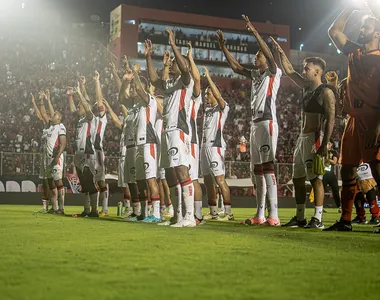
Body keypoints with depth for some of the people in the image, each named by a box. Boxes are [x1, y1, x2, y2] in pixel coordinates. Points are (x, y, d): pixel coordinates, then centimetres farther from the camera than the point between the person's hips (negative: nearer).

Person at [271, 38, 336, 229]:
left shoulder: (326, 92, -10)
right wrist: (281, 53, 15)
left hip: (315, 138, -9)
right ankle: (300, 218, 16)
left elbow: (330, 119, -16)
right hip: (302, 138, 9)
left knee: (315, 178, -10)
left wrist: (324, 144, -23)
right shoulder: (307, 88, 15)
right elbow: (289, 72, 23)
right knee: (297, 178, 10)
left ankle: (317, 219, -8)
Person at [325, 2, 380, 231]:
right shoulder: (354, 53, 16)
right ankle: (345, 221, 16)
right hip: (353, 119, 8)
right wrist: (351, 9, 18)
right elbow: (334, 31, 22)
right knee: (347, 171, 9)